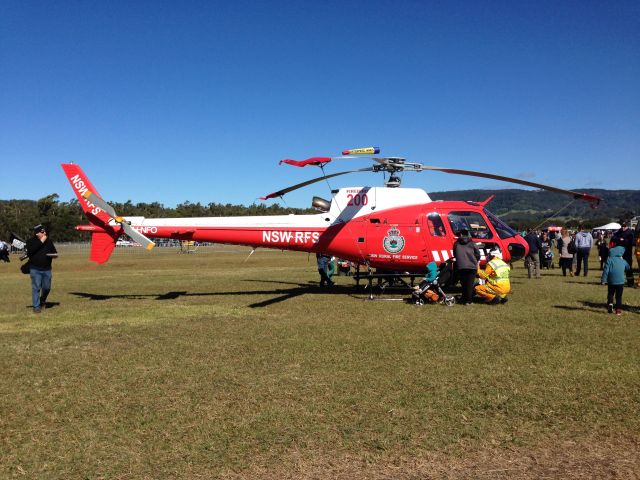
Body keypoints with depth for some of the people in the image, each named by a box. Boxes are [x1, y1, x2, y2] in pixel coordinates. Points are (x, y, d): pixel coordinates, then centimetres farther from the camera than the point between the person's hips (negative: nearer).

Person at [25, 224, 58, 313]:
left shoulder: (49, 241, 10)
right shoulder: (31, 241, -1)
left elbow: (54, 251, 18)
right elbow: (30, 252, -19)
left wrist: (54, 255, -7)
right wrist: (41, 242, -18)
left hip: (47, 269, 3)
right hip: (35, 269, -3)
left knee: (47, 287, 7)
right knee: (36, 287, -5)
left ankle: (42, 301, 33)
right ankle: (36, 306, 2)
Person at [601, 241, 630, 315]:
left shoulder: (609, 260, -5)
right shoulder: (623, 261, 6)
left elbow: (606, 270, -9)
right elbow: (628, 267, 22)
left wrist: (603, 280, -5)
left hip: (611, 281, -2)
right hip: (620, 281, 2)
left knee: (610, 294, 12)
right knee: (619, 296, 7)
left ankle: (610, 304, -8)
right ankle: (618, 310, 3)